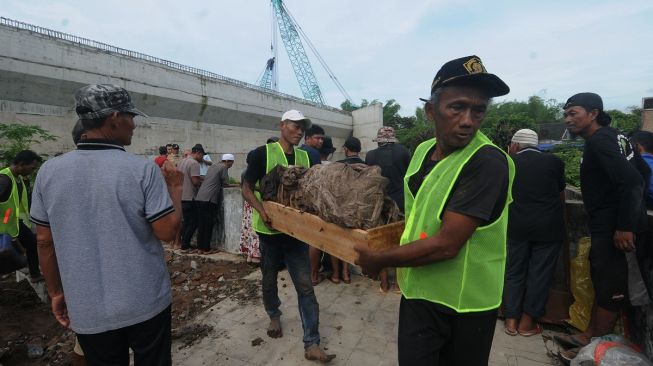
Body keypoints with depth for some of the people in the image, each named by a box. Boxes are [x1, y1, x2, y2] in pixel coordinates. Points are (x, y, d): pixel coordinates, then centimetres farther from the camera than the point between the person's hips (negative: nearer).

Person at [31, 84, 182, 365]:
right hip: (146, 303, -3)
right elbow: (167, 231, -15)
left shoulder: (49, 171, -4)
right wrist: (175, 187, -1)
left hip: (88, 309, 3)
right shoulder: (143, 170, -17)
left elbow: (45, 241, 3)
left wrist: (56, 293, 15)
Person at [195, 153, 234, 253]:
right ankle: (206, 248, 5)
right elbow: (226, 184, -4)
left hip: (199, 198, 8)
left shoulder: (212, 166, 20)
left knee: (201, 225, 11)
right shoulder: (223, 167, -3)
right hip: (208, 200, -8)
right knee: (208, 226, 0)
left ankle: (200, 247, 17)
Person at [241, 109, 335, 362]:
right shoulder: (262, 153, -8)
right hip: (270, 229, -2)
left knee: (305, 285, 1)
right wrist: (262, 210, -23)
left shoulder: (305, 157, 5)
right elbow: (247, 189, -7)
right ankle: (274, 316, 46)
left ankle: (312, 345, 9)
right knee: (269, 279, 17)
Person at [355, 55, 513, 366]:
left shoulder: (488, 162, -24)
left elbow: (446, 244, -27)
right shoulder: (423, 150, 0)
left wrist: (379, 260, -18)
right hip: (418, 292, 5)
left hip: (466, 304, -5)